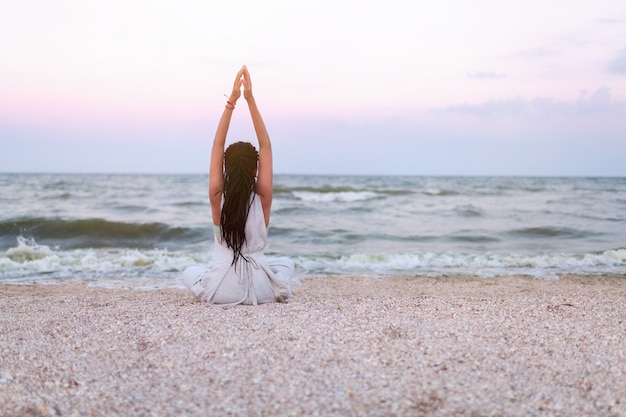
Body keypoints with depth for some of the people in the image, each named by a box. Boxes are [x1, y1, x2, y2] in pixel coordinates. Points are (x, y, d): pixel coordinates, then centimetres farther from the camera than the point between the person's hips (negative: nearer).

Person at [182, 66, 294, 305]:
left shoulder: (218, 198, -9)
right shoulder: (262, 199, -10)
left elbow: (217, 145, -5)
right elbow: (266, 147, -5)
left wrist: (232, 101, -7)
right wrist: (250, 100, -7)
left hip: (220, 291, -1)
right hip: (260, 290, 1)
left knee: (189, 272, 33)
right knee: (286, 263, 33)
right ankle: (276, 291, 12)